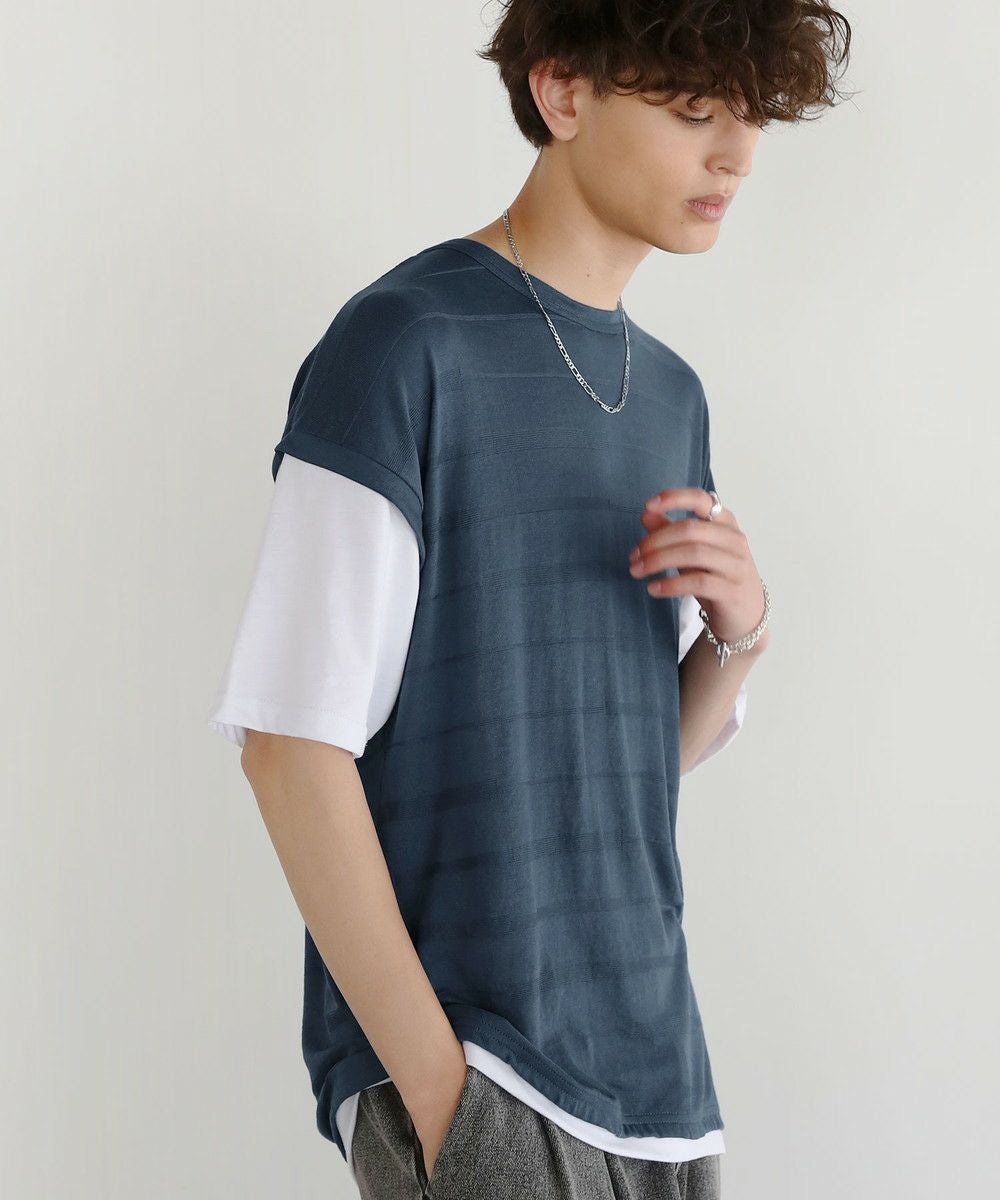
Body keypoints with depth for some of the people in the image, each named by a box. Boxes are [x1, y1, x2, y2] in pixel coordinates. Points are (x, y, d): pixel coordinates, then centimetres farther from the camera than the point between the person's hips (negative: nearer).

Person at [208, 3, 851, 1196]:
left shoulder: (672, 392, 13)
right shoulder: (404, 342, -9)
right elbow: (291, 739, -14)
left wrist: (739, 631, -4)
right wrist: (437, 1079, -16)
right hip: (466, 1057, -6)